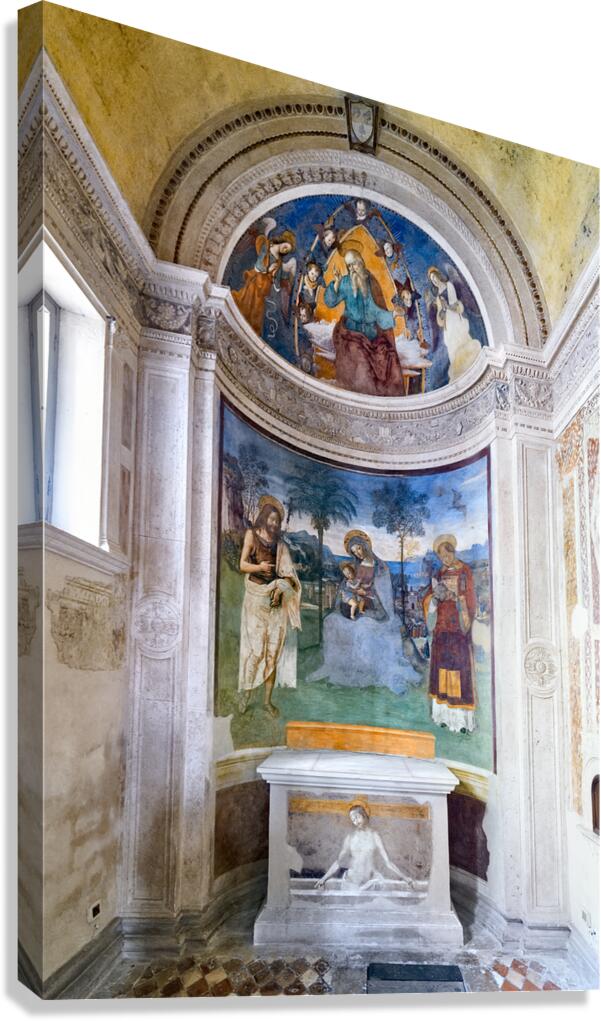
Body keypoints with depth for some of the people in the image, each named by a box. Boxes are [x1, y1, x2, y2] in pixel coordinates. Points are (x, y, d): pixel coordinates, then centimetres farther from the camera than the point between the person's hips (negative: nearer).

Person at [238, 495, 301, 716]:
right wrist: (259, 567, -22)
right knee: (254, 646, -6)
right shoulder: (252, 534, 5)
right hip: (256, 596, -3)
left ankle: (267, 700, 6)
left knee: (274, 648, 1)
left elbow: (286, 571, 7)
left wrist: (281, 588, -11)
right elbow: (242, 565, -3)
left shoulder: (279, 542, 15)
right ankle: (245, 694, 6)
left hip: (275, 598, 3)